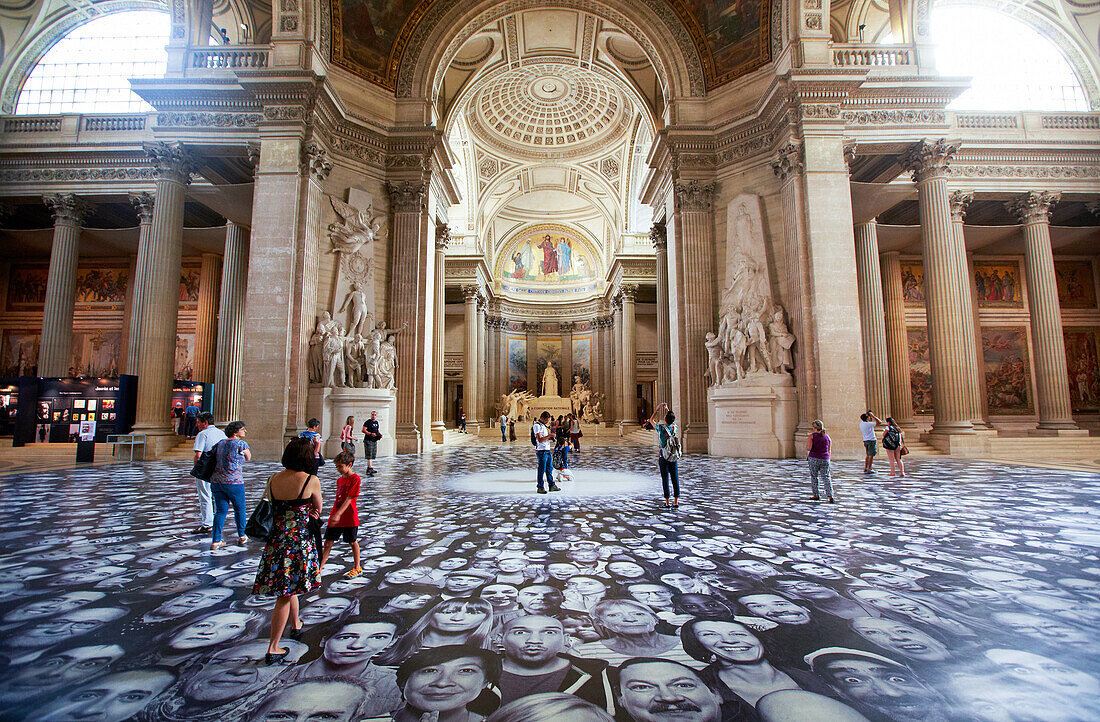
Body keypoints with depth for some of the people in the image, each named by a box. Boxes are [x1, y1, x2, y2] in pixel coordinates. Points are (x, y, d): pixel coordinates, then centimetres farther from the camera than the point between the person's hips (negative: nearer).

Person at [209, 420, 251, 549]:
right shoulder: (241, 444, -9)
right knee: (239, 508, 12)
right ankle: (241, 536, 25)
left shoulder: (221, 443, 12)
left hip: (217, 480, 6)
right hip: (234, 481, -6)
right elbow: (248, 458, 7)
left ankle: (216, 541, 6)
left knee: (220, 510, 9)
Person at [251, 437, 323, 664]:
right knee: (285, 594, 8)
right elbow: (318, 509, 0)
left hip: (276, 540, 5)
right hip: (300, 541, -5)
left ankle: (296, 624, 45)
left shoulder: (273, 479, -1)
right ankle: (272, 649, 18)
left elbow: (275, 507, 14)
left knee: (287, 586, 23)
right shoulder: (311, 481, -16)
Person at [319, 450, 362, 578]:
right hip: (335, 518, 7)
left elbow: (349, 499, -19)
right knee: (328, 542, 7)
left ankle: (357, 567, 21)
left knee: (353, 542, 7)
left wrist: (338, 514, -25)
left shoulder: (355, 478, -14)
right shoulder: (339, 480, 11)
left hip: (350, 518, -7)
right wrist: (333, 515, 19)